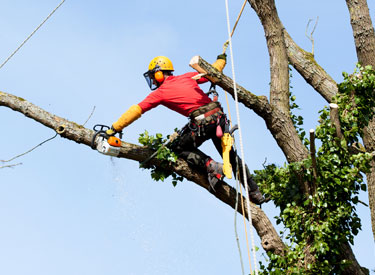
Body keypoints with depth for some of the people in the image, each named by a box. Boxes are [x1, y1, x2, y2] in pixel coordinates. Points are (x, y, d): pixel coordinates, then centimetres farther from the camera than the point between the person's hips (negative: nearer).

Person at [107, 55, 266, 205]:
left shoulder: (160, 92, 6)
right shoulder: (187, 77, 18)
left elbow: (136, 111, 7)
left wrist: (115, 128, 10)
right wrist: (221, 59, 45)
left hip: (202, 122, -6)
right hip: (218, 115, 6)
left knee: (180, 148, 17)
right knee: (230, 154, 18)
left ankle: (211, 167, -4)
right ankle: (255, 192, 18)